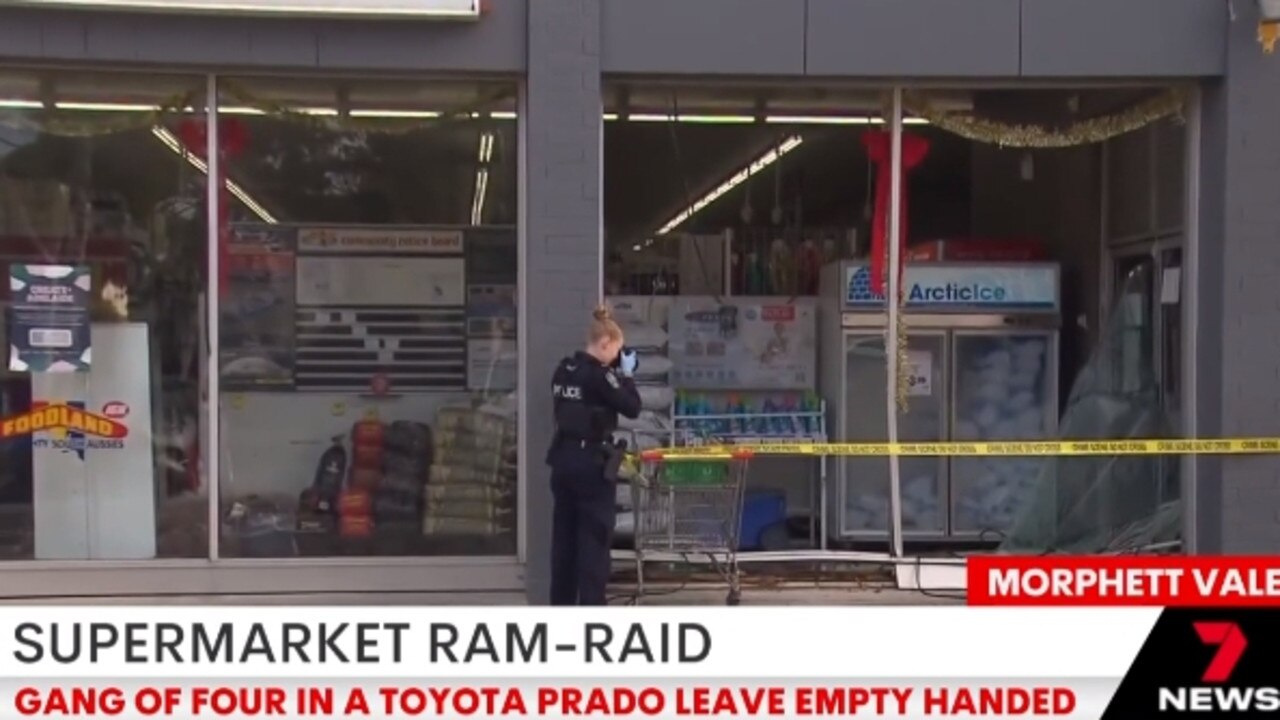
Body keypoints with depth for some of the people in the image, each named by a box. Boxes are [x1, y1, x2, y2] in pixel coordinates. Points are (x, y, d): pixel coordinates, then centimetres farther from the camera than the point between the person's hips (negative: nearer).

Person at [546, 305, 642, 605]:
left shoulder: (564, 370, 8)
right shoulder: (597, 375, -16)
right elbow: (632, 408, -11)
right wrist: (626, 375, 1)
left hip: (564, 459, 8)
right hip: (592, 463, -8)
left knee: (564, 536, 13)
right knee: (595, 538, -2)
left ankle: (561, 605, 19)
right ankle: (591, 609, -1)